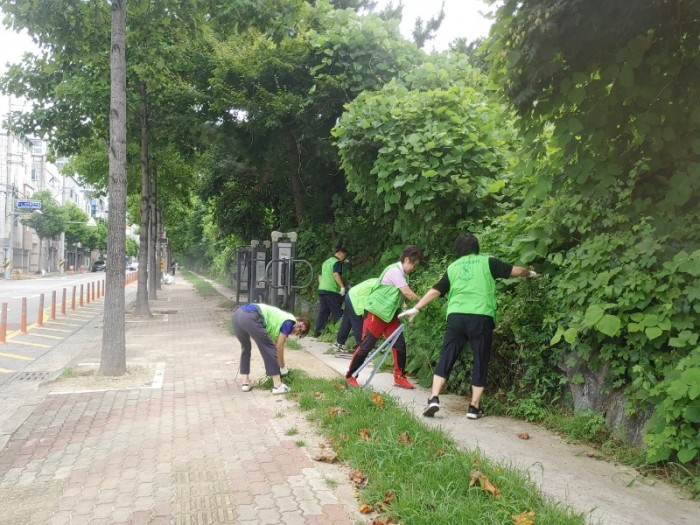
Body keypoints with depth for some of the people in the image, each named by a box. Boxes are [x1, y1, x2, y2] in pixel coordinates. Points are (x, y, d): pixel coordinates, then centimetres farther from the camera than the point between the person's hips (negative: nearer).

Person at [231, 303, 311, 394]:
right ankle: (278, 385, 7)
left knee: (245, 348, 29)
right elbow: (279, 347, 9)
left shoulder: (282, 318, 31)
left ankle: (245, 382, 26)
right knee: (269, 348, 5)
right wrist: (282, 366, 23)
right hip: (250, 318, -9)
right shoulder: (289, 321, 8)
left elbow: (274, 344, 39)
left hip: (237, 315, 9)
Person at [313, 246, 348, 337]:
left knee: (323, 311, 11)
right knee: (337, 312, -2)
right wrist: (342, 287, -24)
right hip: (332, 291, -8)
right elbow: (336, 274, -21)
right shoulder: (337, 262, -5)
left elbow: (320, 276, 25)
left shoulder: (326, 262, 21)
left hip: (321, 290, 8)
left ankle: (317, 331, 10)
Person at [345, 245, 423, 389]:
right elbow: (408, 294, -21)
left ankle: (399, 378, 16)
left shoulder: (403, 274, 10)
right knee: (366, 346, -4)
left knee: (400, 345, 5)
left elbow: (404, 294, 8)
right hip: (376, 313, -9)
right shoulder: (394, 270, -20)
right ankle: (350, 376, 8)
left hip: (390, 314, 9)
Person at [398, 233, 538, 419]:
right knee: (480, 362, 9)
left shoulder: (453, 267, 18)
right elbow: (517, 271, 11)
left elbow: (435, 291, 18)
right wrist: (531, 273, 32)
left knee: (446, 358, 8)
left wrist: (416, 308, 25)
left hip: (456, 316, 2)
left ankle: (434, 399, -3)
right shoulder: (487, 262, 10)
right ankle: (474, 407, 12)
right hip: (481, 317, -2)